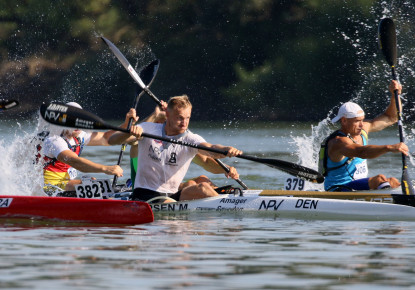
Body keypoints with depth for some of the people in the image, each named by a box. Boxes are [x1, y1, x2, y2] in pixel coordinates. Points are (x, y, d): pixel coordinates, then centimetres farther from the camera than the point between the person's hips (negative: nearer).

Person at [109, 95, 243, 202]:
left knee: (202, 187, -24)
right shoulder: (149, 130, -1)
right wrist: (130, 133, -32)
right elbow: (112, 140, -9)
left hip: (172, 194, 3)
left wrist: (227, 150, -44)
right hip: (144, 195, -2)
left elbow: (210, 149, -20)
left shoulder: (190, 139, 1)